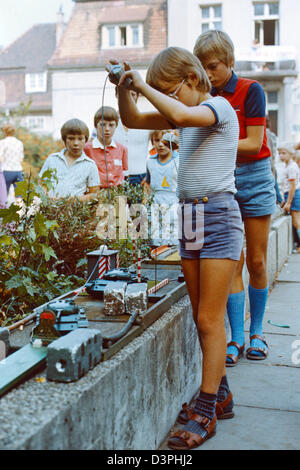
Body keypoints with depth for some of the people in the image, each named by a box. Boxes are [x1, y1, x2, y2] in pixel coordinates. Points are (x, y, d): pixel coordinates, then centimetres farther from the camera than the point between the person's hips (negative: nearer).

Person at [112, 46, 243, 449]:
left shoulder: (219, 107, -8)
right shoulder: (187, 116, 14)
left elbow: (181, 115, -30)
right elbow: (133, 120, 18)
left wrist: (143, 85, -18)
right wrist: (123, 88, 1)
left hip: (218, 217, -8)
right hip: (189, 219, 8)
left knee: (210, 319, -5)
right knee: (202, 319, 11)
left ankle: (205, 414, 3)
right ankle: (221, 395, 25)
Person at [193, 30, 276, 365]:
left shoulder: (251, 90, -6)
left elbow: (254, 143, -13)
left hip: (254, 178, -2)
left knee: (256, 262, 4)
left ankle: (257, 332, 21)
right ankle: (236, 338, 5)